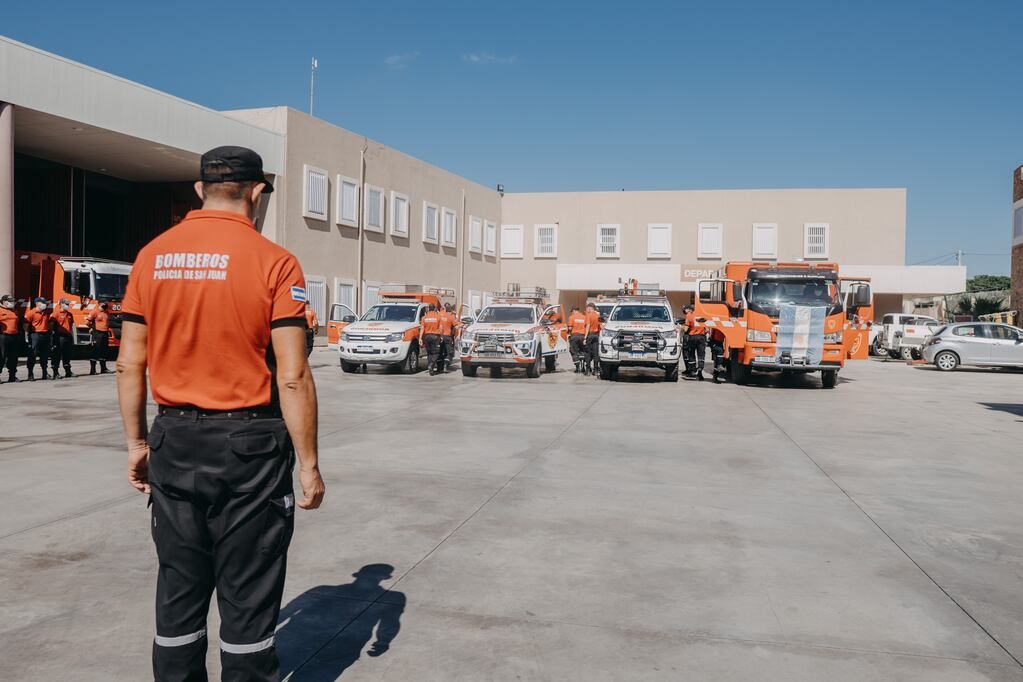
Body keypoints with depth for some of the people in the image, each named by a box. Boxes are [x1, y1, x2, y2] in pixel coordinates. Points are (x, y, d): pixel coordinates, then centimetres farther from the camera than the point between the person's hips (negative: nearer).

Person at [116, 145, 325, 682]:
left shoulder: (151, 257, 3)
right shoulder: (273, 261, -11)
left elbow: (129, 364, 5)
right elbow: (292, 378, -14)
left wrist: (137, 442, 15)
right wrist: (309, 464, -7)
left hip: (174, 441, 5)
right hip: (249, 443, -4)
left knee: (178, 588, 16)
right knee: (247, 594, 9)